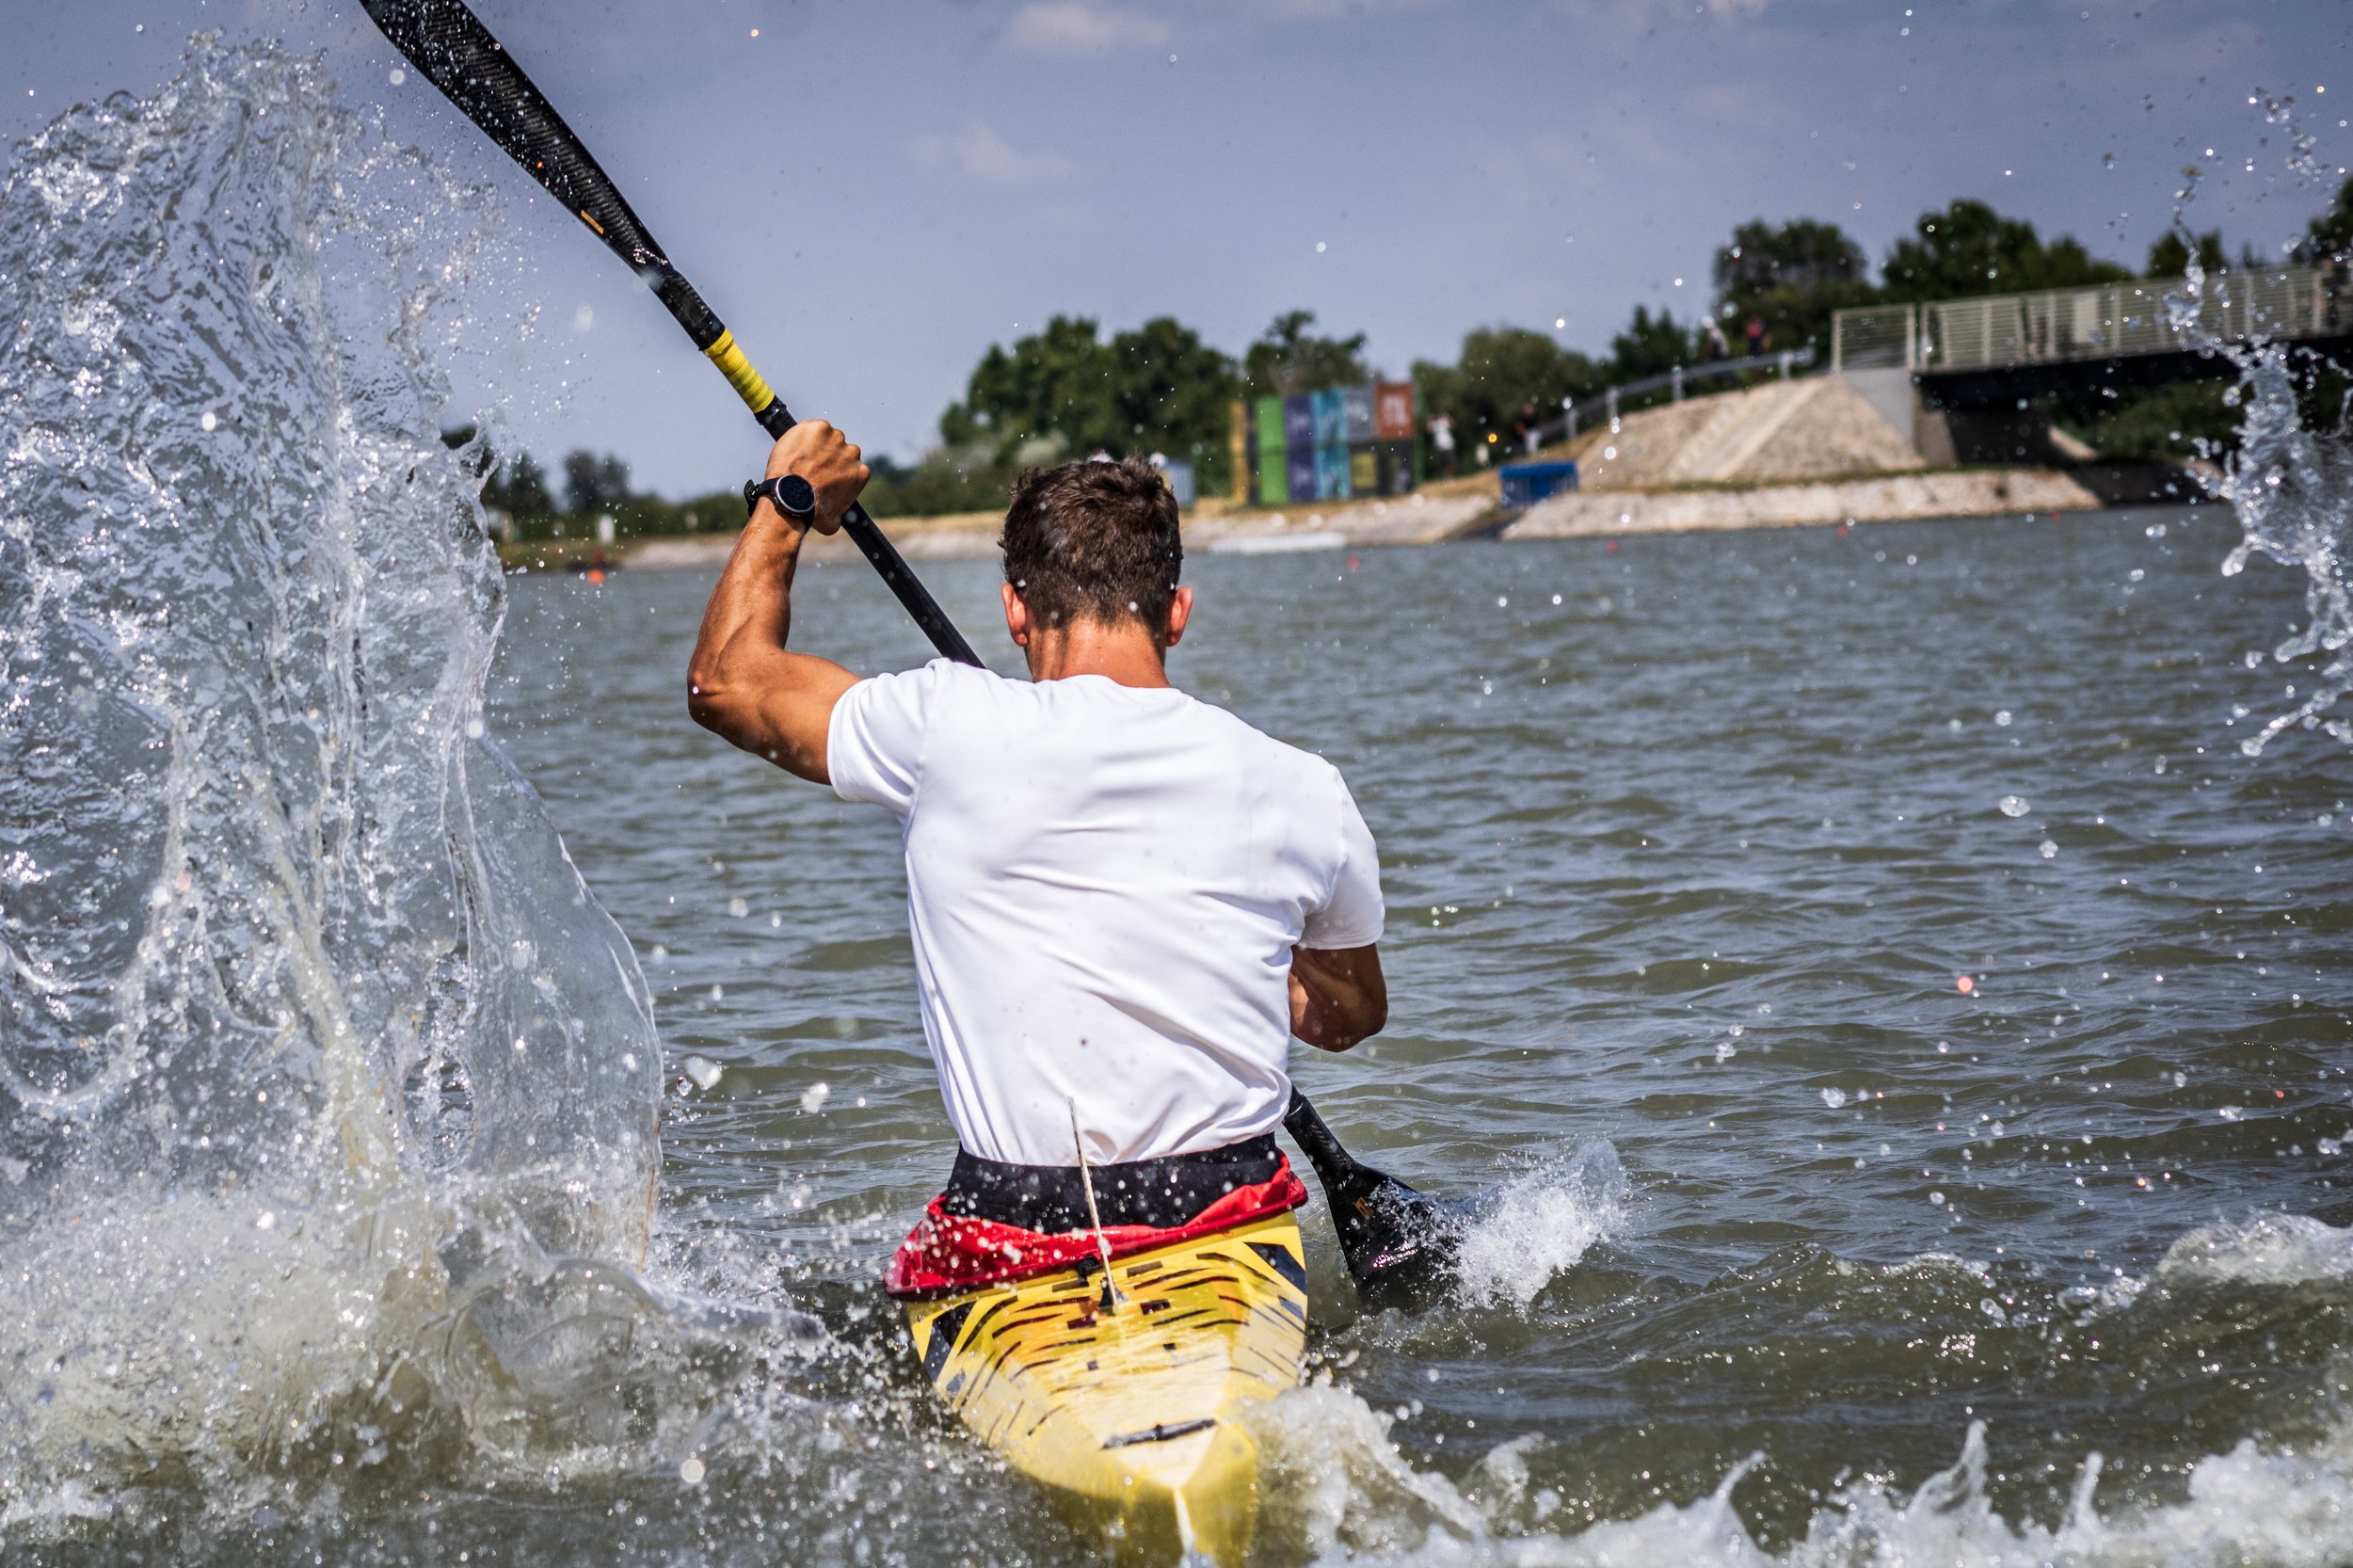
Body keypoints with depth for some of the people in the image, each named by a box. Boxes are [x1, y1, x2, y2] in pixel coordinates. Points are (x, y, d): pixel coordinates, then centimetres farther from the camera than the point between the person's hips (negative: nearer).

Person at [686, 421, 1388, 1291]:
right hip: (1230, 1229, 3)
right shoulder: (1304, 793, -2)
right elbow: (1351, 1014, 17)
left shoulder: (951, 729, -11)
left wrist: (789, 500, 22)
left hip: (1010, 1233, -3)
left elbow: (724, 680, 8)